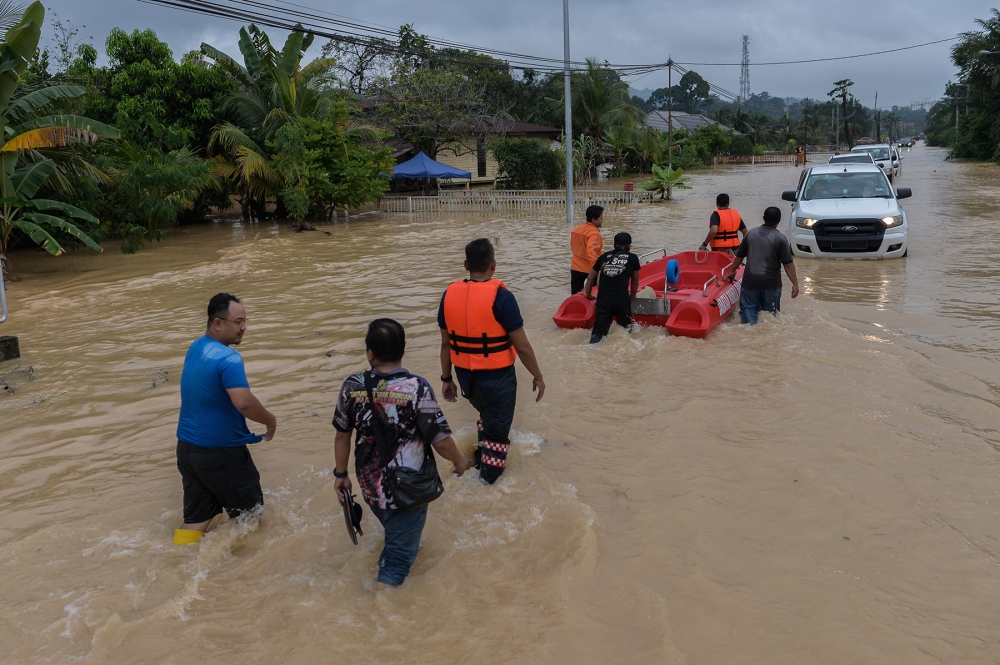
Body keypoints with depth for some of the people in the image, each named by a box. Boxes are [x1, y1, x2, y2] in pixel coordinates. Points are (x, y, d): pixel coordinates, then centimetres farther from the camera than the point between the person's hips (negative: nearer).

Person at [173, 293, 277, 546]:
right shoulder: (228, 358, -21)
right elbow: (244, 403, -32)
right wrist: (271, 421, -14)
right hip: (219, 452, -8)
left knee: (197, 517, 14)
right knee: (249, 511, 12)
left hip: (186, 447, 8)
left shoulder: (195, 348, 8)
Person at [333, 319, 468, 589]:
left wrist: (341, 473, 16)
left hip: (370, 485, 4)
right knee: (400, 550, 12)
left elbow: (342, 436, 1)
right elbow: (442, 442, -18)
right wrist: (460, 461, 3)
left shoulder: (352, 387, -12)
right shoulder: (417, 388, -23)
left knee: (394, 531, 33)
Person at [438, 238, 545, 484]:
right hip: (497, 378, -5)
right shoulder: (501, 296, -19)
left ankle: (482, 456, 42)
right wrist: (538, 376, -2)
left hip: (466, 378, 5)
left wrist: (446, 378, 16)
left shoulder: (450, 294, -4)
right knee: (497, 431, 13)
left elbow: (446, 343, 4)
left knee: (487, 416, 32)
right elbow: (522, 346, -16)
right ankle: (488, 482, 23)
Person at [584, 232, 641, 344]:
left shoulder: (604, 256, 20)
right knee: (627, 329, 15)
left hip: (602, 299, 2)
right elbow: (635, 282, 21)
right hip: (622, 299, -2)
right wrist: (632, 298, 36)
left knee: (599, 330, 0)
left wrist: (588, 294, 41)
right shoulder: (632, 258, 13)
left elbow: (591, 278, 28)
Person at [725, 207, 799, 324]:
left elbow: (739, 256, 12)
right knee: (770, 310, 12)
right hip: (771, 282, -2)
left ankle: (750, 323, -17)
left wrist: (732, 271, 27)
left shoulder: (751, 233, 5)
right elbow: (788, 264, -10)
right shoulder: (781, 238, -7)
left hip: (750, 280, 2)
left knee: (747, 307, 8)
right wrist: (795, 283, -8)